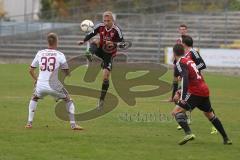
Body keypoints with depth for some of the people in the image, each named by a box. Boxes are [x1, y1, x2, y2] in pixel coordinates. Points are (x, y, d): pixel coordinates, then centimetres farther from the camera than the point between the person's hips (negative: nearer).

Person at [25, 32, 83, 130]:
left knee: (34, 98, 32)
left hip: (40, 85, 2)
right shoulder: (60, 55, -3)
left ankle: (29, 123, 22)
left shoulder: (40, 53, 6)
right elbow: (67, 73, 0)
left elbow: (31, 70, 14)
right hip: (54, 86, -2)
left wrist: (36, 79, 31)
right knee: (68, 100, 19)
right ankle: (73, 125, 10)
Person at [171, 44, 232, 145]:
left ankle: (188, 133, -32)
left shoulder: (180, 63, -7)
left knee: (176, 112, -11)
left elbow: (185, 79, -22)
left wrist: (183, 97, -27)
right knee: (210, 115, 26)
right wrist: (182, 92, 31)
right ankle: (226, 138, 31)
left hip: (195, 92, -8)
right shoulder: (189, 61, 19)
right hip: (205, 90, 8)